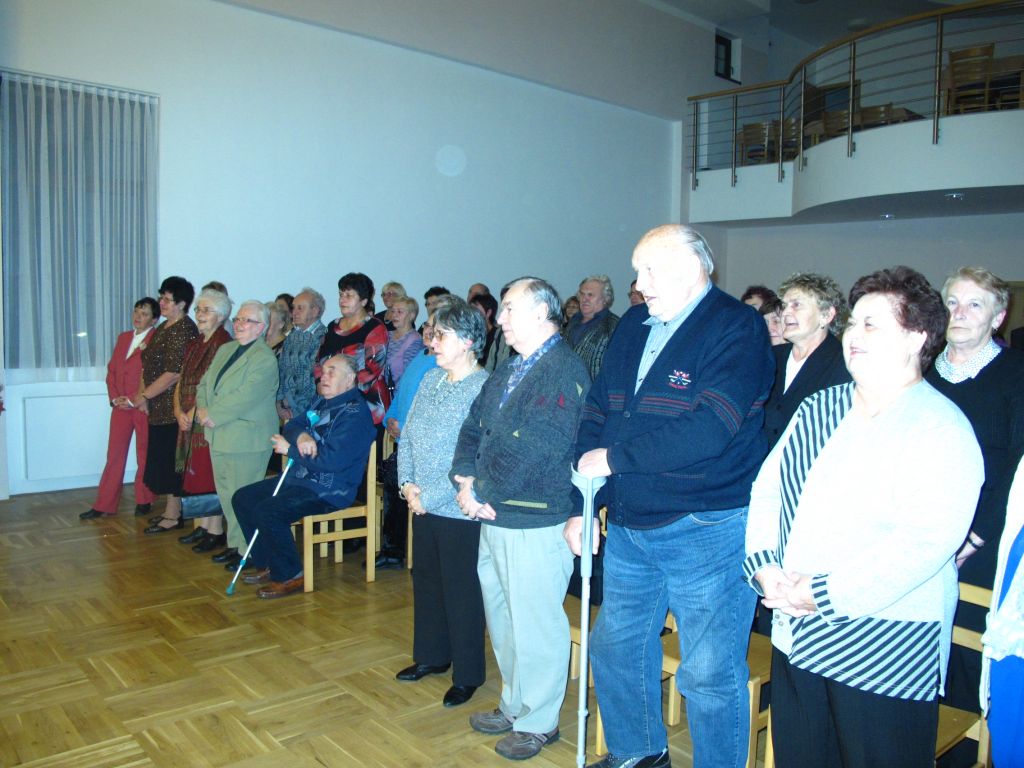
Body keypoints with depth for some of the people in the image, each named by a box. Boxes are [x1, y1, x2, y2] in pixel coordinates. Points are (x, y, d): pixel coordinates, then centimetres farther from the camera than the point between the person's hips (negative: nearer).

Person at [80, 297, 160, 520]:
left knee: (145, 456, 6)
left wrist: (133, 401, -13)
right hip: (120, 407, 6)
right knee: (114, 456, 8)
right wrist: (114, 397, 0)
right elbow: (111, 370, 15)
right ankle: (104, 505, 13)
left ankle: (143, 502, 18)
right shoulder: (123, 338, 16)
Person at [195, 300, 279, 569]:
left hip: (246, 440, -8)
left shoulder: (265, 359, -13)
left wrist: (212, 415, -17)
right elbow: (205, 383, 14)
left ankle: (248, 550, 11)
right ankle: (234, 544, 28)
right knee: (226, 493, 15)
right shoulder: (225, 349, 15)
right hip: (219, 437, 8)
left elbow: (244, 398, -22)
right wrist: (202, 408, -5)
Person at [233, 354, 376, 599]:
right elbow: (291, 426, 12)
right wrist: (300, 436, -14)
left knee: (267, 511, -27)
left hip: (328, 491, -10)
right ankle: (266, 565, 17)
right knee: (242, 498, 9)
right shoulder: (322, 402, 14)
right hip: (299, 478, 10)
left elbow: (333, 459, -26)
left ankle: (289, 576, -8)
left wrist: (290, 449, -15)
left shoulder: (354, 413, -18)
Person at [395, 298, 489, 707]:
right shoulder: (432, 378, 7)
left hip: (460, 511, -8)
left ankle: (468, 674, 22)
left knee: (461, 592, 5)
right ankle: (431, 656, 39)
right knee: (426, 580, 19)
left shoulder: (484, 388, -18)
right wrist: (407, 483, -2)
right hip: (423, 506, 8)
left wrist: (429, 496, -16)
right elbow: (407, 435, 11)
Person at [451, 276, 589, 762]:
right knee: (501, 615, 21)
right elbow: (474, 426, 13)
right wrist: (466, 480, -3)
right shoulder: (509, 370, 15)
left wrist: (482, 492, -15)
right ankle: (514, 706, 39)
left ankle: (538, 722, 23)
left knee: (534, 624, 4)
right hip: (495, 517, 10)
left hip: (536, 521, -9)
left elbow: (532, 449, -24)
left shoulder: (563, 371, -17)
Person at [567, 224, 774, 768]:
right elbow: (596, 414, 10)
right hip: (628, 526, 8)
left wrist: (614, 458, -17)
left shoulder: (736, 327, -13)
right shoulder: (632, 326, 9)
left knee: (709, 673, 4)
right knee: (614, 647, 21)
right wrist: (583, 505, 5)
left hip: (706, 530, -7)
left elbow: (706, 432, -25)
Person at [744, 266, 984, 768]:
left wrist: (825, 594, -22)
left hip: (882, 653, -6)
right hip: (794, 636, 6)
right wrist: (763, 564, -7)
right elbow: (767, 487, 8)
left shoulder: (942, 430, -13)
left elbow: (926, 542, -23)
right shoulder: (818, 409, 9)